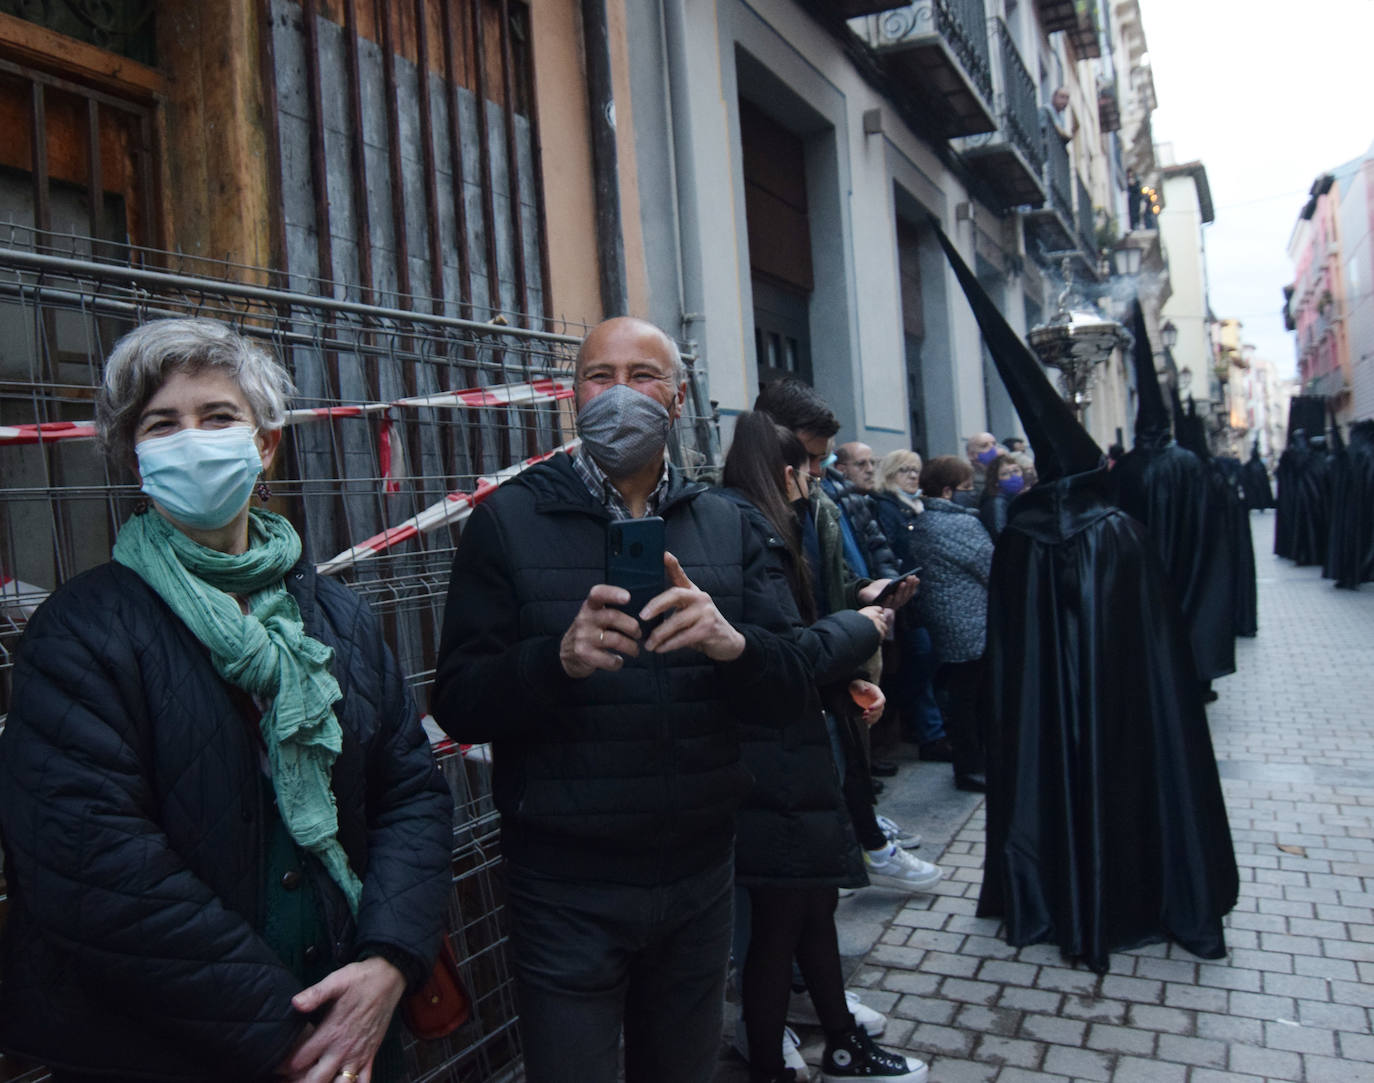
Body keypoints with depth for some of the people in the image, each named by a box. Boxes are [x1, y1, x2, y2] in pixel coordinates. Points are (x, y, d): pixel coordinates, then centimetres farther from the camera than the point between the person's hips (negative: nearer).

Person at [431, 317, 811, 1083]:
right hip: (567, 885, -3)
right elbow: (458, 704, -10)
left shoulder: (727, 525, 4)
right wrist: (559, 657, -28)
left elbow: (792, 692, -1)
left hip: (700, 874, 3)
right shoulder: (510, 522, -5)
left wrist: (732, 643, -22)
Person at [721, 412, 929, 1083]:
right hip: (772, 761, -10)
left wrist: (846, 684, 5)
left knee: (813, 901, 21)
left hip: (784, 756, 10)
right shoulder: (751, 534, -19)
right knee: (779, 923, 5)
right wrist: (859, 627, -8)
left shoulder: (751, 529, 13)